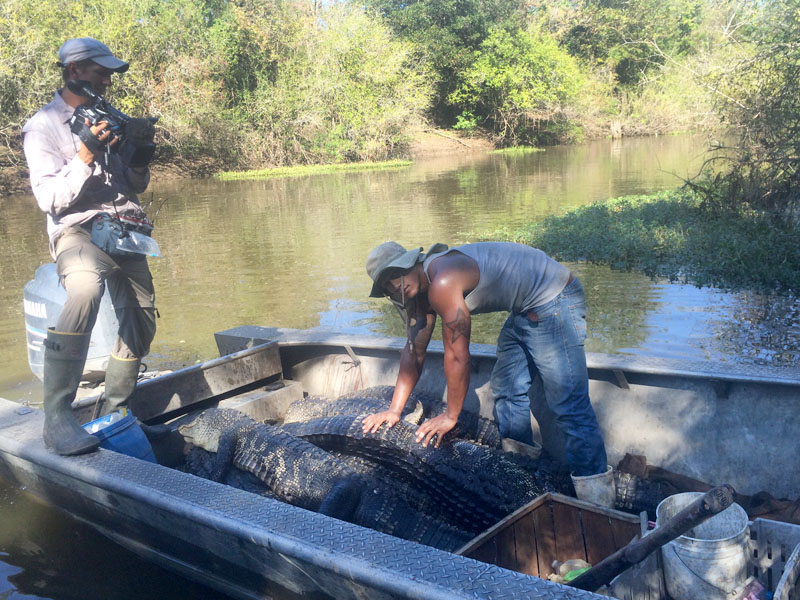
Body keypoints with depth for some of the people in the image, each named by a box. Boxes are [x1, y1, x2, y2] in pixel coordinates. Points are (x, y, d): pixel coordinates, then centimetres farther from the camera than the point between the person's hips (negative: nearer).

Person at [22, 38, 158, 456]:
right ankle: (57, 417, -35)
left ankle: (113, 412, 25)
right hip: (79, 230, -7)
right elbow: (50, 199, -11)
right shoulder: (42, 127, -2)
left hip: (124, 229, 7)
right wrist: (86, 154, -20)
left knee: (140, 325, 6)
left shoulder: (110, 118, 16)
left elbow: (137, 186, 18)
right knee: (86, 286, -38)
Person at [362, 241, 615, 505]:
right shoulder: (422, 286, 7)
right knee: (506, 390, 15)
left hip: (554, 302, -11)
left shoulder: (442, 283, -25)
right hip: (524, 312, 11)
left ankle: (597, 503, -7)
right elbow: (414, 351, 12)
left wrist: (450, 416, -8)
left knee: (568, 404, -13)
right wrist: (394, 409, 10)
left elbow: (457, 356, -20)